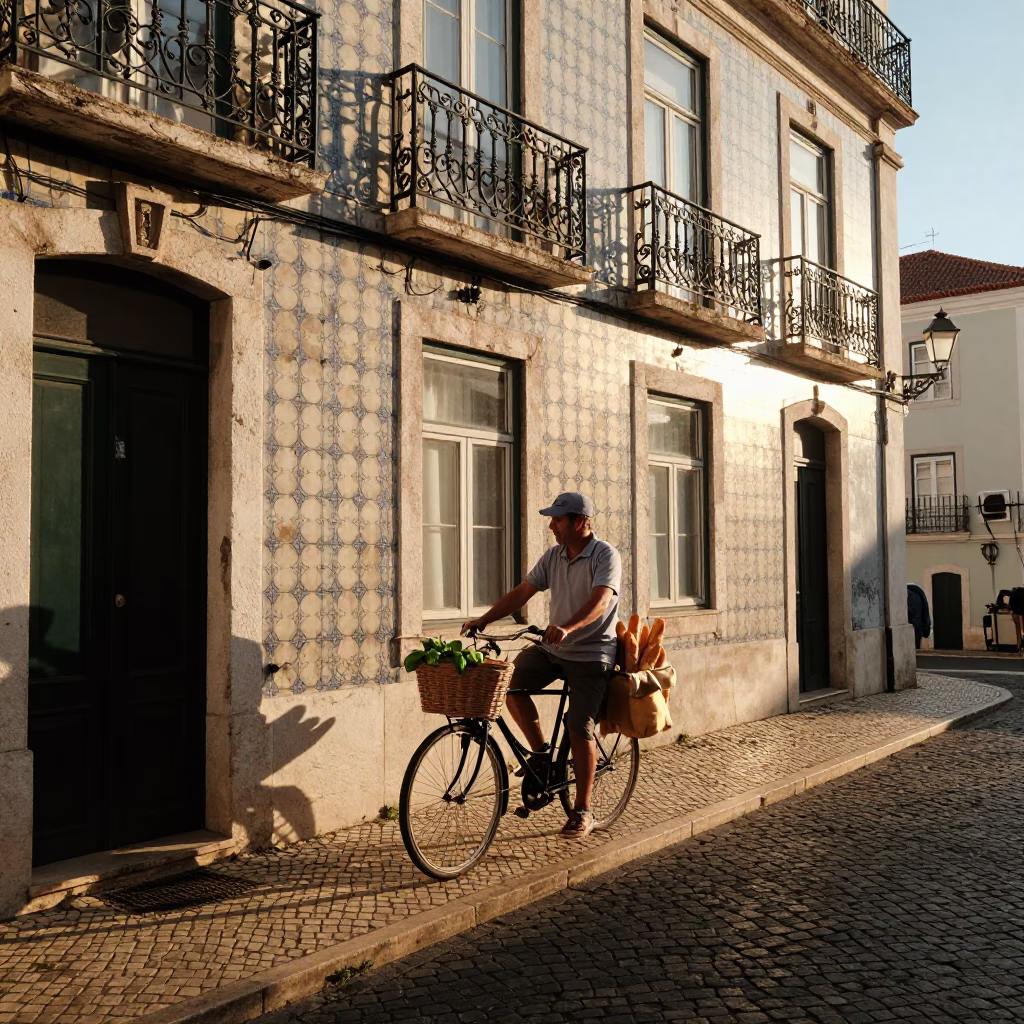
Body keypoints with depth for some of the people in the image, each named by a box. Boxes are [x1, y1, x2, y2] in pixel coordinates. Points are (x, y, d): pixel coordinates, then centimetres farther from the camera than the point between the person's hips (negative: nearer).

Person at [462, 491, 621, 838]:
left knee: (579, 730, -7)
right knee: (511, 682, -15)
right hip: (552, 648, 6)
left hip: (590, 653, -6)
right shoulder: (553, 556, 7)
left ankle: (583, 811, 7)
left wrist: (567, 628, -44)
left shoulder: (605, 555, -12)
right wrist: (483, 620, -2)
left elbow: (600, 601, -28)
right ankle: (541, 754, 3)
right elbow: (522, 592, 8)